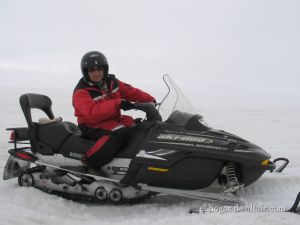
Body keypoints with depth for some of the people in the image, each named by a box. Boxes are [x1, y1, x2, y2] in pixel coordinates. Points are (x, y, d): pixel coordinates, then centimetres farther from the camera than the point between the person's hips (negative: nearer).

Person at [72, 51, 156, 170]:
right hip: (93, 126, -7)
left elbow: (131, 92, 6)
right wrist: (118, 104, -39)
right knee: (120, 132, -34)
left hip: (114, 120, 8)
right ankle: (89, 162, -33)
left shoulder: (111, 82, 6)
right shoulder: (81, 92, -15)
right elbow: (93, 113, -31)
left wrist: (149, 100, -9)